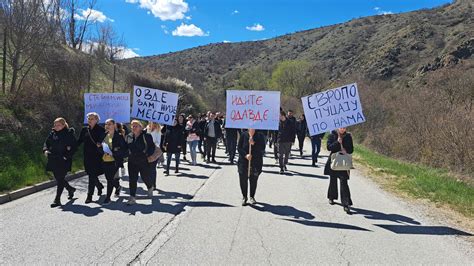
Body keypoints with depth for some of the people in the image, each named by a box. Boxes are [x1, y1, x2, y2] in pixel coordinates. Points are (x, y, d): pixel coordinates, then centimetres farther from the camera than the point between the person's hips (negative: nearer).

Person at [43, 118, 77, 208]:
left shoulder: (69, 134, -6)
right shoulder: (52, 133, 9)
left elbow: (74, 147, -7)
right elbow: (46, 143, 19)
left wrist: (67, 155, -17)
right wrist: (45, 150, -1)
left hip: (63, 161, -6)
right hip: (53, 160, 6)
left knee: (60, 179, -6)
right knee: (58, 178, 15)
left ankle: (57, 200, -1)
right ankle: (71, 189, 40)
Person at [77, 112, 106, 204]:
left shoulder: (101, 130, -2)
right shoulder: (84, 129, 11)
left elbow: (103, 140, -8)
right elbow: (79, 141, 11)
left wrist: (99, 144, -29)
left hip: (96, 156, -5)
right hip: (87, 156, 5)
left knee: (92, 175, -7)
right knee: (91, 174, 12)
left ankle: (90, 195, -2)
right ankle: (100, 186, 39)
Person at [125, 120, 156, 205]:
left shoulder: (146, 136, -8)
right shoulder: (129, 136, 6)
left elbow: (152, 147, -6)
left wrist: (147, 154, -16)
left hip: (143, 161, -4)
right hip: (132, 162, 4)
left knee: (145, 177, 8)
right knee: (132, 179, 2)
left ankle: (150, 187, 41)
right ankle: (132, 197, 8)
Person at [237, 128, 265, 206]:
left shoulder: (260, 135, 1)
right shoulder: (243, 135, 1)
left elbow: (262, 148, -8)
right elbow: (239, 147, -1)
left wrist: (253, 143, -21)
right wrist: (245, 155, -15)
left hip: (256, 162, 0)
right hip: (244, 161, 0)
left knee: (254, 180, 6)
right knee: (243, 180, 3)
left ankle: (252, 197, 25)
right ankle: (244, 197, 21)